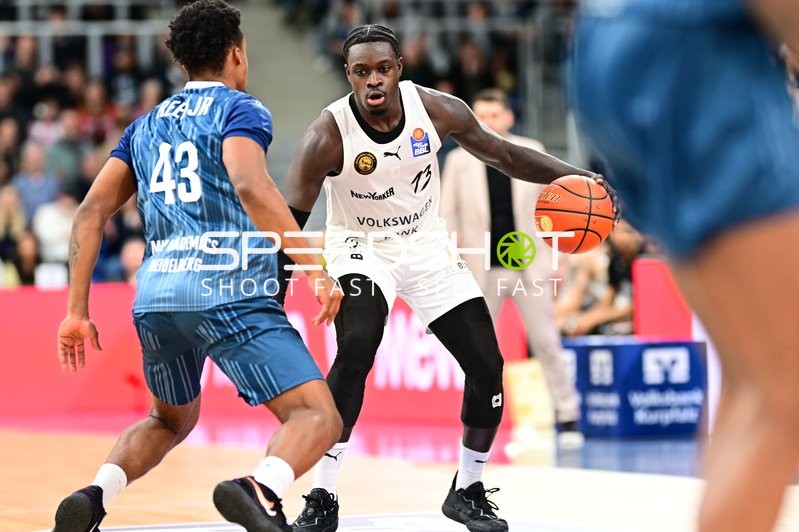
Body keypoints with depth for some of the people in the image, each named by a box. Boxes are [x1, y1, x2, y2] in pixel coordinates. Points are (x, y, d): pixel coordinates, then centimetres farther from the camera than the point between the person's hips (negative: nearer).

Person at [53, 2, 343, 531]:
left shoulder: (146, 125, 22)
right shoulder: (240, 109, 4)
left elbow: (92, 212, 16)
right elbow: (251, 188, -16)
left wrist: (77, 311, 17)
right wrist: (316, 268, -17)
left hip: (155, 294, 6)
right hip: (229, 290, -6)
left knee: (171, 420, 29)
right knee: (319, 418, -8)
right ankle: (260, 488, -39)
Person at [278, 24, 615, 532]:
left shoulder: (436, 109, -17)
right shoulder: (329, 134, -25)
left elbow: (502, 153, -2)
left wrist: (572, 176, -14)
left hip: (428, 246, 4)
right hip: (361, 248, -4)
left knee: (487, 365, -3)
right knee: (355, 353, -30)